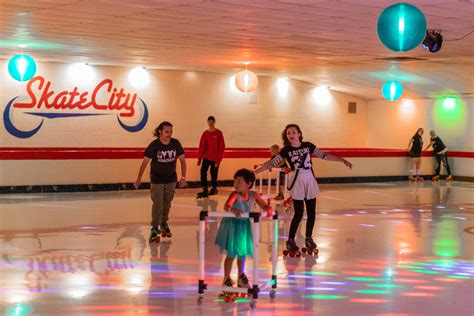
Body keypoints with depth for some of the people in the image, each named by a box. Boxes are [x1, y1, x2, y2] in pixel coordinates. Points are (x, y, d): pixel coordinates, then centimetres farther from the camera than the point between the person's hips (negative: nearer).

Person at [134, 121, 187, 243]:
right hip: (157, 180, -3)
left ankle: (164, 223, 36)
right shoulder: (154, 145, -18)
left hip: (171, 179, 3)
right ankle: (154, 228, 6)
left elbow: (182, 160, 0)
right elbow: (145, 162, -15)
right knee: (157, 204, -4)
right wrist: (138, 179, -15)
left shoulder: (175, 143, -10)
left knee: (167, 203, 16)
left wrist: (183, 177, 0)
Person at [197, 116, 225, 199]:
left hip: (215, 159, -3)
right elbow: (202, 146, 5)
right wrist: (199, 158, 0)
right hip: (206, 157, 3)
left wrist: (218, 160, -9)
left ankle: (213, 188, 23)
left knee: (213, 174, 4)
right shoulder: (205, 133, 3)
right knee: (203, 172, -8)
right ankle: (205, 190, -1)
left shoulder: (219, 133, -6)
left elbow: (221, 147, -6)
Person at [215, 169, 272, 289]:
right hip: (233, 225, -4)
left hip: (245, 226, 4)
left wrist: (268, 209, -23)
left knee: (242, 253, 18)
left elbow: (264, 206, 0)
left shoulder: (253, 195, -7)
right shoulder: (235, 195, -20)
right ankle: (227, 278, 21)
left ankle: (241, 276, 37)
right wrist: (233, 210, -58)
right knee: (231, 254, 4)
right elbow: (226, 206, -36)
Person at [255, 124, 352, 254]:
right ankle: (290, 240, 7)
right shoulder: (286, 150, -4)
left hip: (310, 179, 3)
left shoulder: (308, 146, 1)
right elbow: (272, 163, -2)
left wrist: (343, 160, 5)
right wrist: (255, 172, -7)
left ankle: (309, 238, 23)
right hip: (296, 181, -3)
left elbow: (324, 155, 7)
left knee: (311, 212, 6)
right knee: (299, 213, -6)